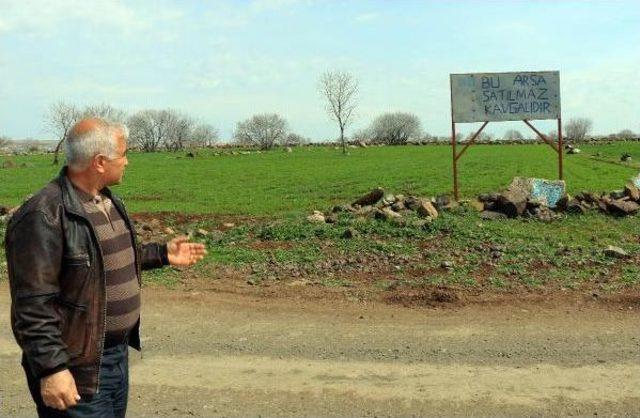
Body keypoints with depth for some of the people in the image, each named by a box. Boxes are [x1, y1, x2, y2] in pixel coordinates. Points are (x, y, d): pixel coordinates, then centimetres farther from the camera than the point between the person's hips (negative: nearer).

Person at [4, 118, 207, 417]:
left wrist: (162, 254, 17)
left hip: (118, 356, 9)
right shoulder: (44, 217, -22)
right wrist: (51, 368, -25)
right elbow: (33, 305, -24)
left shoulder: (107, 200, 7)